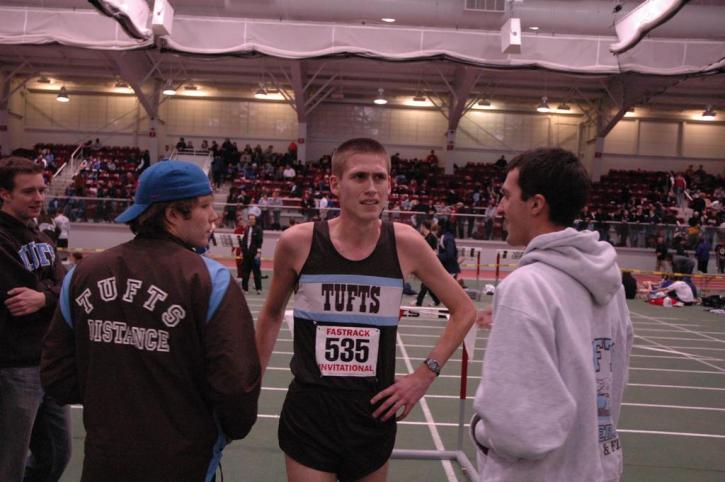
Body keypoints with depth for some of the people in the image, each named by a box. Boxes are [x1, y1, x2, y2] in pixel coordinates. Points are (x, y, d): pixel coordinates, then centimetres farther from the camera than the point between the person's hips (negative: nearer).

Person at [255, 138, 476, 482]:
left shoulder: (405, 244, -8)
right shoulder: (297, 242, -10)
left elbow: (463, 310, 4)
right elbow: (272, 315, 8)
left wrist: (424, 375, -3)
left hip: (375, 412, 2)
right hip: (309, 412, -1)